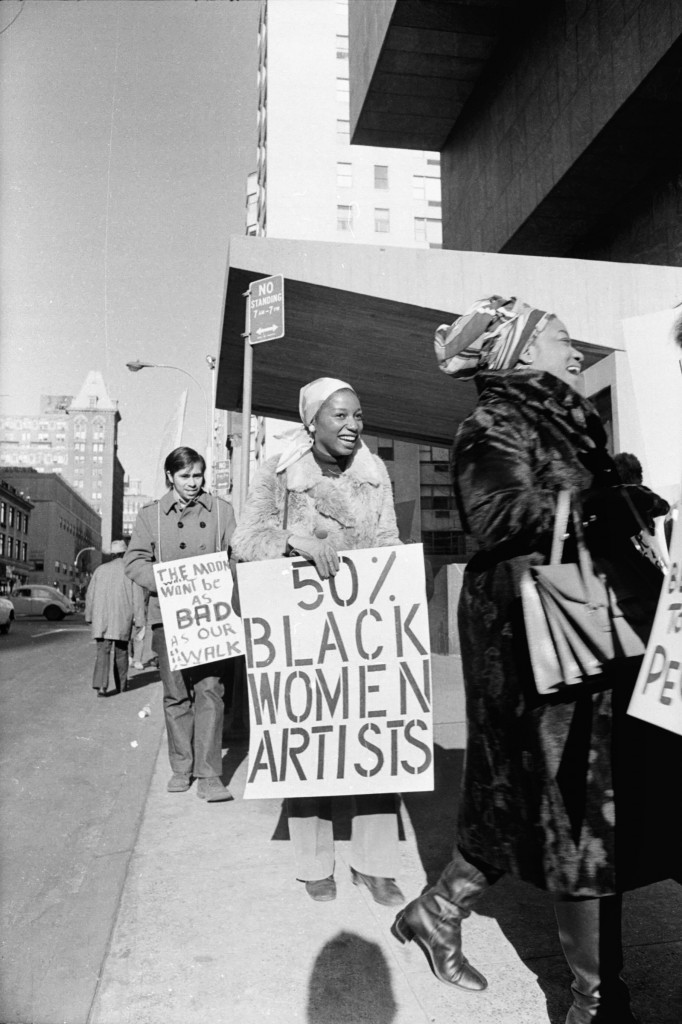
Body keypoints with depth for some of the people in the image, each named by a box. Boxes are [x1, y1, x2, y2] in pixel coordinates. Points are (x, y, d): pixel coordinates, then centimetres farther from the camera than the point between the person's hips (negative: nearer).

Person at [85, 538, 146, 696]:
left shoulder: (101, 569, 8)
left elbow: (90, 594, 10)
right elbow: (137, 597, -6)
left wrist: (89, 615, 20)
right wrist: (139, 620, -4)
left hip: (101, 617, 1)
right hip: (122, 618, -1)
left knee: (102, 651, -2)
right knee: (121, 651, 14)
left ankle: (101, 685, -18)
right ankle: (121, 685, 25)